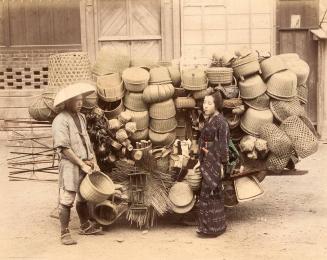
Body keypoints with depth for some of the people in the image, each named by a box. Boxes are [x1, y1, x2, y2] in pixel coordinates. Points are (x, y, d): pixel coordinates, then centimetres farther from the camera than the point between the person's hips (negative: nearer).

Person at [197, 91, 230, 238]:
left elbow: (223, 145, -17)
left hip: (215, 162, -9)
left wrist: (221, 165, -17)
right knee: (213, 194, 15)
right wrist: (201, 160, 16)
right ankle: (217, 226, 26)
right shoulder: (209, 120, 10)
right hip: (207, 161, 9)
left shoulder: (221, 122, -16)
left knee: (208, 193, -2)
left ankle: (212, 229, 8)